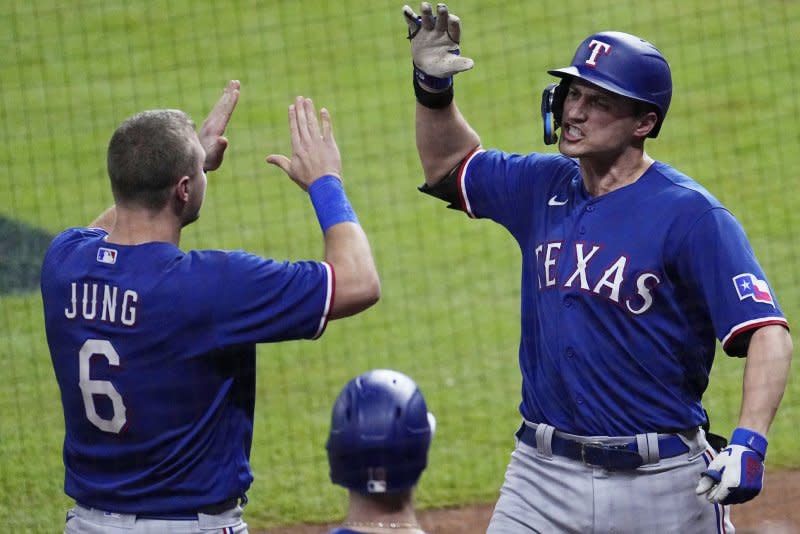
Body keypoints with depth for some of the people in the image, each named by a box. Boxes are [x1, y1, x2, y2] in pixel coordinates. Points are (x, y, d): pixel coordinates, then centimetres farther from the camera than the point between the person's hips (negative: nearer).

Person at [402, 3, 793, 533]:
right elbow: (449, 166, 26)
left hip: (662, 484, -5)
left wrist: (748, 444, -33)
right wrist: (433, 87, 8)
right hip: (544, 475, 5)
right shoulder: (543, 188, 8)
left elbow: (768, 332, -19)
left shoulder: (690, 215, -13)